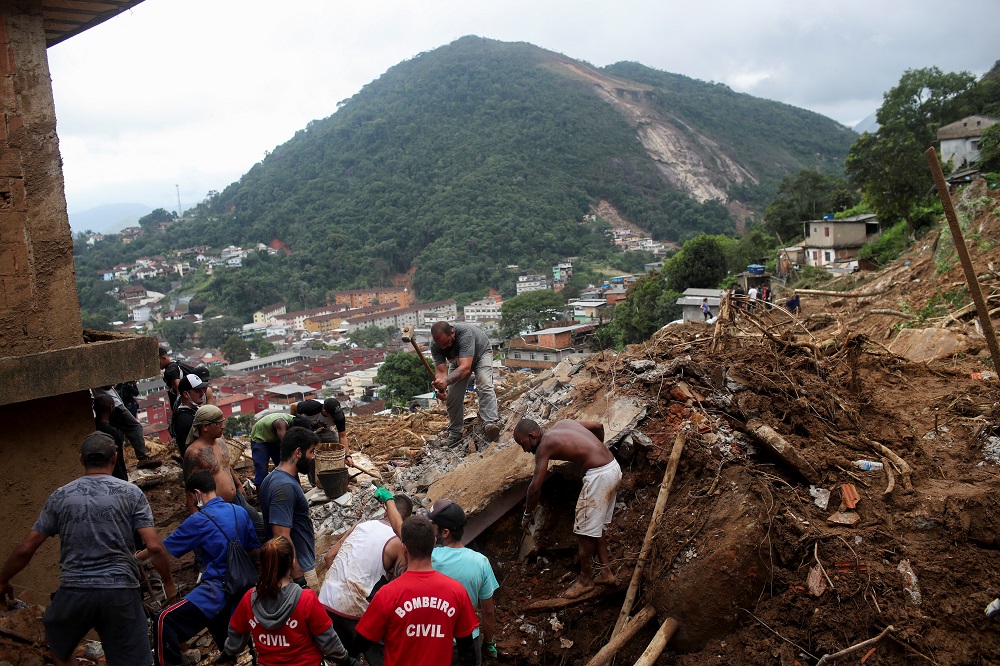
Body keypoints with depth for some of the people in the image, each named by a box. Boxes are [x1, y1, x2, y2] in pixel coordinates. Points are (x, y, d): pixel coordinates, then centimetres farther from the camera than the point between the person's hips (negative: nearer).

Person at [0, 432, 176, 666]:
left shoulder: (61, 496, 5)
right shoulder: (131, 493, -1)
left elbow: (25, 549, 7)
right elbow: (154, 547, -8)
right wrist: (168, 583, 5)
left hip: (74, 592, 2)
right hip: (120, 592, -1)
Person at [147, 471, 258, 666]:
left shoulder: (199, 520, -10)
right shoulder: (240, 511, 6)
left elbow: (163, 548, -1)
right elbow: (254, 549, 12)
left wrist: (135, 557, 14)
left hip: (217, 588, -8)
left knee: (165, 620, -11)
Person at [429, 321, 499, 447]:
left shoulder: (465, 334, -44)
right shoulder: (435, 345, -30)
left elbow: (465, 367, -50)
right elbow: (441, 371, -31)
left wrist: (446, 381, -62)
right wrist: (440, 390, -51)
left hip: (481, 353, -4)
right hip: (458, 360, 4)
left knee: (485, 386, -27)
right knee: (452, 395, -5)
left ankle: (489, 423, -37)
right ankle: (454, 433, 7)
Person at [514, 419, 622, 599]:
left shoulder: (544, 445, -9)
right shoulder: (562, 423, 13)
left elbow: (535, 486, -10)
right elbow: (598, 426, 21)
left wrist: (527, 514, 4)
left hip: (599, 476, -9)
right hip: (613, 468, 9)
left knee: (584, 530, 5)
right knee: (596, 526, 21)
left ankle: (585, 580, 19)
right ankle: (606, 573, 28)